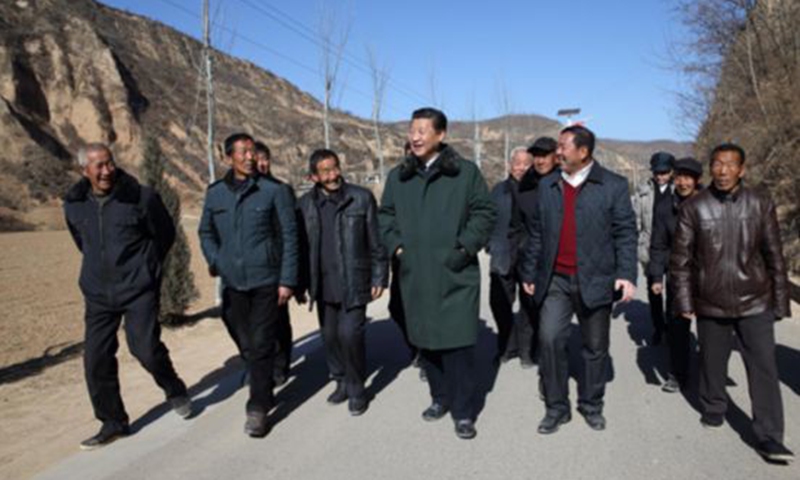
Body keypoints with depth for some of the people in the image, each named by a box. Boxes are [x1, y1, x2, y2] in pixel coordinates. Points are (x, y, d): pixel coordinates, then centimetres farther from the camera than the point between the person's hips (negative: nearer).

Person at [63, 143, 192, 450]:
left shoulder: (141, 197, -10)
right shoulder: (74, 205, 3)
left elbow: (165, 235, 3)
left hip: (139, 289, -4)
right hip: (98, 294, 5)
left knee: (146, 348, -11)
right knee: (96, 359, 3)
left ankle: (175, 392, 20)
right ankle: (113, 423, 21)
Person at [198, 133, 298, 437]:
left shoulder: (273, 191, -4)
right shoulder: (215, 193, 6)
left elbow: (289, 237, -4)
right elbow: (206, 232, 18)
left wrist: (287, 280, -8)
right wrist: (214, 261, 2)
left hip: (265, 280, -4)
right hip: (232, 282, 4)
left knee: (261, 344, -3)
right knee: (245, 343, 14)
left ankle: (258, 409, 8)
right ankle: (263, 386, 36)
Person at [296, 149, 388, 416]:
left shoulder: (361, 198, -5)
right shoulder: (306, 204, 4)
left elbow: (376, 242, -3)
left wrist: (379, 278, -4)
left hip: (354, 283, -3)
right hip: (324, 285, 4)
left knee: (350, 334, -10)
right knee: (330, 336, 11)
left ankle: (356, 388, 11)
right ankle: (341, 381, 32)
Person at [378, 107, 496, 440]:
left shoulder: (466, 172, -1)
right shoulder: (398, 176, 9)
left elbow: (484, 213, 0)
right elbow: (386, 214, 17)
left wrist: (465, 249, -9)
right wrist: (396, 246, 3)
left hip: (456, 274, -4)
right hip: (415, 275, 4)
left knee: (458, 343, -3)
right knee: (425, 340, 12)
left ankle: (464, 411, 12)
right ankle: (441, 398, 31)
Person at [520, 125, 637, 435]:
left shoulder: (613, 186, -1)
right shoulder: (547, 185, 8)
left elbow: (625, 233, -3)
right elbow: (537, 234, 11)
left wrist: (627, 274, -13)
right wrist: (529, 273, 10)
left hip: (594, 280, -2)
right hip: (555, 280, 2)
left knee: (596, 346, 9)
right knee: (550, 339, -5)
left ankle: (591, 405, 29)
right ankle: (556, 407, 11)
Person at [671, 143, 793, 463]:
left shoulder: (761, 204, -1)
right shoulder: (694, 207, -4)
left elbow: (774, 257, 4)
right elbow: (681, 258, -1)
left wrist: (780, 302, 5)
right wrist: (684, 301, -2)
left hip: (755, 303, 0)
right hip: (711, 304, 0)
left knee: (764, 368, -1)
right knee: (712, 364, 13)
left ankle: (768, 437, 9)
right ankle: (713, 410, 35)